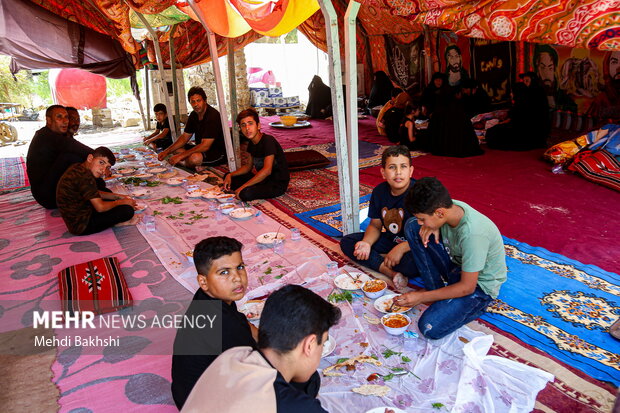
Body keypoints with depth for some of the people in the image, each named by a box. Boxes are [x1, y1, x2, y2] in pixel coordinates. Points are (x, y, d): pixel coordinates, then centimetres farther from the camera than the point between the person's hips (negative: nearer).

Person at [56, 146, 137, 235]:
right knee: (127, 210, -17)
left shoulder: (77, 168, 5)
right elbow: (100, 207, -24)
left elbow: (94, 193, 19)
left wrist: (117, 196, 11)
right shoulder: (85, 176, -26)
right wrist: (122, 202, -8)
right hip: (81, 227, -11)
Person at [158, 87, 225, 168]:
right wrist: (167, 151, -2)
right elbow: (184, 137, 12)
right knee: (176, 149, 7)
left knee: (194, 158, -34)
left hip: (219, 152, -9)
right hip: (203, 149, 9)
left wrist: (180, 156, -28)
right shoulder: (193, 115, 6)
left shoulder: (213, 115, -22)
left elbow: (205, 146, -27)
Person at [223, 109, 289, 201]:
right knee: (228, 178, 8)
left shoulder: (268, 141, -21)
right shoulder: (252, 143, 6)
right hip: (263, 179, 8)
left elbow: (267, 170, -29)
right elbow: (248, 166, 18)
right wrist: (230, 175, 1)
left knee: (246, 193, -32)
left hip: (278, 184, -8)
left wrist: (243, 187, -27)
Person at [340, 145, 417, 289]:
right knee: (346, 242, -6)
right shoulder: (379, 192, -3)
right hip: (390, 240, 7)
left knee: (411, 264, -41)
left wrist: (401, 248, -32)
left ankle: (378, 260, -7)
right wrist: (366, 243, -16)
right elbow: (375, 225, 5)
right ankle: (391, 272, -18)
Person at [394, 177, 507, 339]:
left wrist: (422, 297, -23)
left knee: (430, 327, -26)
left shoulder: (472, 234, -36)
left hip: (478, 285, -7)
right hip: (456, 264, 7)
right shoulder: (450, 206, -15)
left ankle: (475, 306, 2)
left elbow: (467, 287, -26)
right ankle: (436, 290, -1)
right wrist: (431, 227, -16)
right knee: (411, 226, -9)